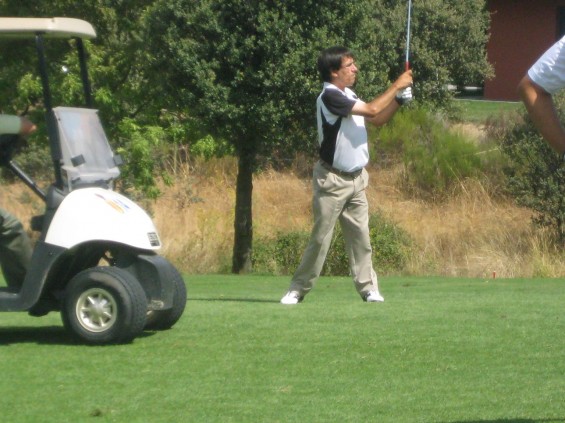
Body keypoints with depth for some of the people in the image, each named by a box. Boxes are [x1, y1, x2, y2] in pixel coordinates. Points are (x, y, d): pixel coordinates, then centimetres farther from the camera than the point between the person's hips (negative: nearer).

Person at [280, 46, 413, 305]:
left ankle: (368, 288, 6)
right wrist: (396, 86, -12)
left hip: (356, 178, 8)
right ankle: (298, 289, 3)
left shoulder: (348, 96, 12)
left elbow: (378, 120, 20)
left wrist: (399, 99, 6)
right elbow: (372, 110, -21)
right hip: (332, 179, -8)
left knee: (360, 235, 4)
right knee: (321, 237, -5)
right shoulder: (330, 96, -17)